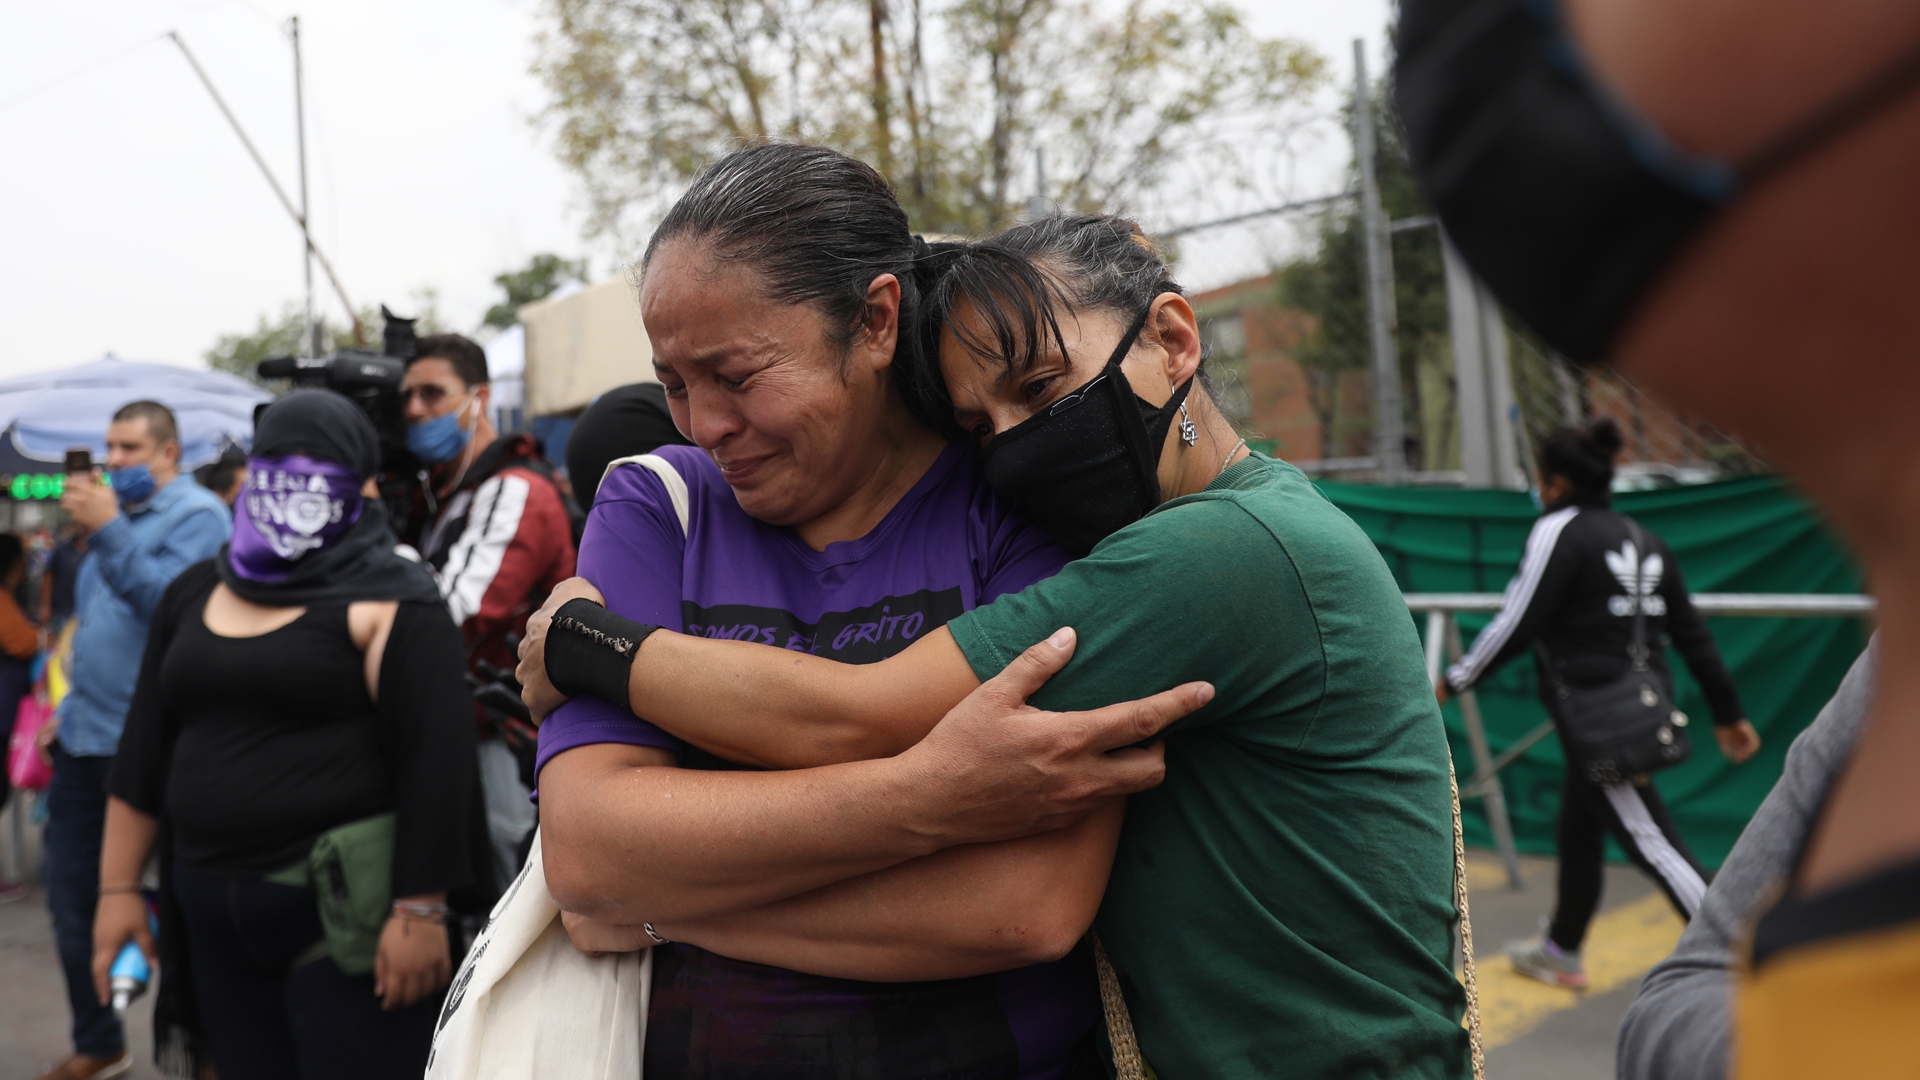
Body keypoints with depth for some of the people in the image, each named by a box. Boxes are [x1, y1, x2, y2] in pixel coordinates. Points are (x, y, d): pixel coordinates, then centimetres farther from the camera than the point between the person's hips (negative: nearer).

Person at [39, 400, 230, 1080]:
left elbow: (174, 603, -24)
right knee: (71, 899, 15)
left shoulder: (196, 514, -8)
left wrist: (108, 532, -26)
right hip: (83, 737, 8)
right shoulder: (116, 510, 16)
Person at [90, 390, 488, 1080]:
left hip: (344, 913, -6)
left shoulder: (387, 602, -8)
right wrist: (118, 887, 13)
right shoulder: (195, 595, 13)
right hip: (215, 917, 6)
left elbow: (436, 756, -15)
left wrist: (421, 911, -19)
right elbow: (144, 750, 16)